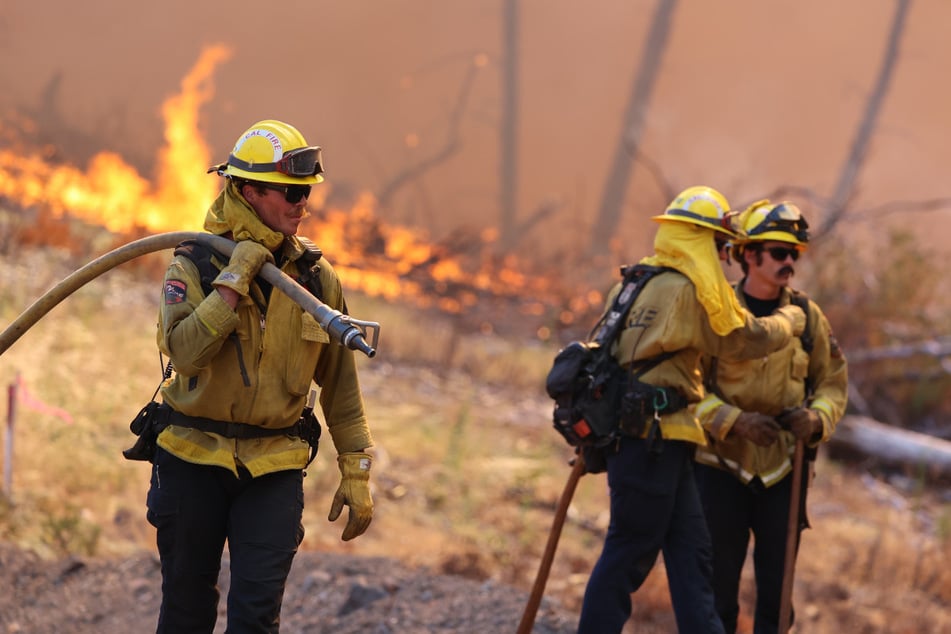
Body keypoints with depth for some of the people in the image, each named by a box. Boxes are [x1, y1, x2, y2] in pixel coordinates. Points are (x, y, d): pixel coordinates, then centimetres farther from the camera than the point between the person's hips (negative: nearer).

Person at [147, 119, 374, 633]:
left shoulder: (317, 278, 2)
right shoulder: (195, 266, -7)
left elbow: (340, 385, 8)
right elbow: (184, 351, -24)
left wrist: (356, 474, 6)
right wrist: (234, 280, -26)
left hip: (274, 469, 1)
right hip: (194, 459, -1)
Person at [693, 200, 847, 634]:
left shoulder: (806, 315, 2)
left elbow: (834, 381, 9)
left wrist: (817, 418, -12)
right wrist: (734, 420, -24)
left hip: (783, 468, 3)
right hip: (723, 464, -3)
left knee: (777, 582, 6)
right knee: (719, 580, 2)